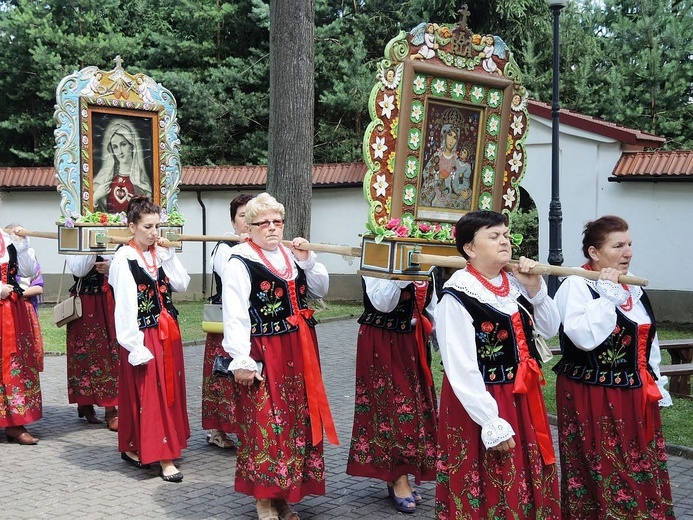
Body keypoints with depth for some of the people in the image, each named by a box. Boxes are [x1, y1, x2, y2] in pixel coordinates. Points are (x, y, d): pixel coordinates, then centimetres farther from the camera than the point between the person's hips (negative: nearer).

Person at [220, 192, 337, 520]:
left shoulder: (291, 256, 13)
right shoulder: (240, 264, -9)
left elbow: (320, 290, 19)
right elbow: (235, 317, -16)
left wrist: (308, 261, 2)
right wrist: (241, 361, -22)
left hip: (298, 354, 7)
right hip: (264, 356, -7)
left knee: (296, 421, 12)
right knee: (264, 424, -4)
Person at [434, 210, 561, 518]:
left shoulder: (514, 283, 3)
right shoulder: (458, 296, -19)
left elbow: (550, 329, 11)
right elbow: (461, 369, -21)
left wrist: (535, 289, -5)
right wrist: (492, 424, -20)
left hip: (522, 399, 7)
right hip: (480, 402, -7)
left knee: (527, 486, 18)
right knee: (485, 493, 7)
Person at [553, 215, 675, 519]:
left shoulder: (633, 287, 11)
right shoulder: (575, 286, -14)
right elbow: (586, 338, -29)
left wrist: (656, 385, 18)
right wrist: (606, 292, -24)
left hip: (636, 400, 8)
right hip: (592, 402, -7)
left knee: (643, 478, 13)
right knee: (603, 480, 1)